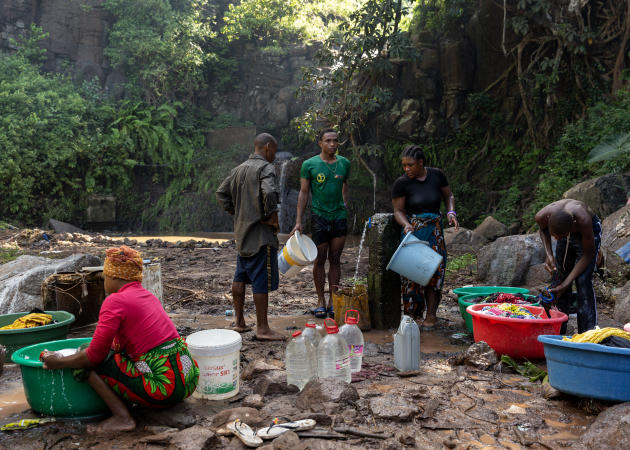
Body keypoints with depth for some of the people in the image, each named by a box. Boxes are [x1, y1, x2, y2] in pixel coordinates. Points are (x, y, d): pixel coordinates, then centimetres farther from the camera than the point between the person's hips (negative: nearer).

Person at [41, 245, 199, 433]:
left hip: (163, 385, -9)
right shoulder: (148, 296, 16)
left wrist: (59, 362, 9)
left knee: (86, 360, 3)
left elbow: (94, 355, -9)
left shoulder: (115, 301, -7)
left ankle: (122, 417, -1)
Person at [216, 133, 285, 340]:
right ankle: (262, 328, 2)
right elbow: (269, 193, -30)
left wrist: (236, 213, 16)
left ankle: (239, 322, 24)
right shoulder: (265, 168, -12)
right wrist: (272, 215, -16)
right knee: (262, 281, -3)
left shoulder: (239, 169, 13)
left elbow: (221, 193, 18)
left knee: (240, 277, 14)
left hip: (242, 231, 9)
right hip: (261, 233, -9)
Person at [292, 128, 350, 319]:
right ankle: (320, 301, 14)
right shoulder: (309, 164, -3)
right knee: (320, 260, 3)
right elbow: (303, 193, -2)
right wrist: (298, 221, -6)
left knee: (335, 260, 6)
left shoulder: (344, 163, 6)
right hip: (319, 216, -3)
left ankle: (333, 301, 14)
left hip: (339, 216, 3)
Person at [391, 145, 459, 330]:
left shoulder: (437, 175, -1)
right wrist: (406, 225, -25)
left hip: (434, 229, 2)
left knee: (434, 269, -1)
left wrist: (451, 212, -5)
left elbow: (448, 196, 12)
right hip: (412, 230, -2)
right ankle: (412, 313, 9)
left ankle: (431, 315, 9)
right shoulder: (401, 183, -8)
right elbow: (398, 210, -6)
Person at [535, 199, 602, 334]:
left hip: (590, 231, -4)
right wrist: (548, 255, -20)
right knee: (558, 279, 1)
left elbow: (588, 254, -26)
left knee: (583, 281, -17)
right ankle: (557, 333, 10)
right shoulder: (541, 216, -33)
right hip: (567, 231, 4)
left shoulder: (583, 220, -43)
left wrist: (565, 284, -28)